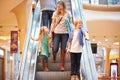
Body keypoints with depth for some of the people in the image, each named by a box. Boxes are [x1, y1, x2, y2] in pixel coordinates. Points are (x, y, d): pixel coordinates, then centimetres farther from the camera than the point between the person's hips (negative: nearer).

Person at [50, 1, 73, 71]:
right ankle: (54, 57, 31)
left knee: (63, 49, 0)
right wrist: (51, 32, 4)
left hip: (65, 33, 0)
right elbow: (53, 23, 9)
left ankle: (62, 66, 8)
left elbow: (71, 23, 7)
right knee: (55, 49, -5)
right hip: (57, 33, 1)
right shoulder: (55, 13, 4)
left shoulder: (68, 13, 3)